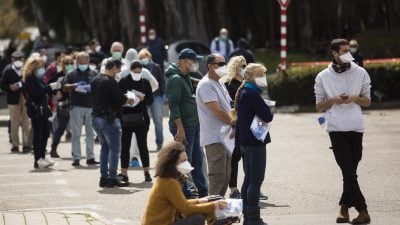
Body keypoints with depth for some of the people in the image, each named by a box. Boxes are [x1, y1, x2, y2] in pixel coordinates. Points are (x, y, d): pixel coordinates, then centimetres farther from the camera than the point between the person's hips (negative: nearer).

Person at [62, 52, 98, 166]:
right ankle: (76, 158, 0)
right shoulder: (72, 74, 8)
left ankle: (90, 157, 8)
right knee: (76, 133, -1)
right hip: (76, 107, -1)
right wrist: (74, 86, -19)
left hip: (91, 107, 2)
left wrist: (91, 88, -13)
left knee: (90, 133, 4)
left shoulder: (93, 74, 12)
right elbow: (64, 87, -1)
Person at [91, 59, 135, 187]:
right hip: (109, 118, -9)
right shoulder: (110, 82, -16)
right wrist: (129, 100, 5)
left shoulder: (95, 80, 11)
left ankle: (103, 177, 15)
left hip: (96, 118, 9)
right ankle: (112, 178, -4)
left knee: (105, 147, 17)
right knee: (114, 148, -2)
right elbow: (121, 99, -17)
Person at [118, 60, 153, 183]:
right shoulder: (123, 82, 1)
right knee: (125, 146, 2)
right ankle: (124, 173, 8)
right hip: (125, 118, -1)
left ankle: (147, 172, 9)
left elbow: (150, 100, 6)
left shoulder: (145, 83, 6)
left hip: (141, 118, 1)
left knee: (143, 145, 2)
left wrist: (143, 99, -14)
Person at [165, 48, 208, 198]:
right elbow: (173, 105, -21)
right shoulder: (176, 79, -16)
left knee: (197, 159, 16)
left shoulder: (186, 78, 14)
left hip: (193, 124, 10)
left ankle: (203, 191, 24)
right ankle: (183, 195, 2)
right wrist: (180, 128, -24)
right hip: (183, 125, -10)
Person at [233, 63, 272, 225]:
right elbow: (268, 116, -20)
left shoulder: (242, 93, 13)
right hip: (255, 142, -10)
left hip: (245, 142, 10)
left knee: (248, 179, 13)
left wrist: (260, 117, 2)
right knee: (256, 181, -7)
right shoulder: (252, 94, -17)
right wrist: (265, 116, 0)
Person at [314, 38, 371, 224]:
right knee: (349, 171, -9)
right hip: (336, 129, -2)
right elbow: (319, 106, 9)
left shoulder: (360, 73, 6)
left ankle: (344, 207, 16)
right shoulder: (323, 77, 4)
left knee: (350, 171, 4)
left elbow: (367, 101, 11)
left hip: (355, 128, 2)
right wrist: (333, 100, -11)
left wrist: (354, 98, -9)